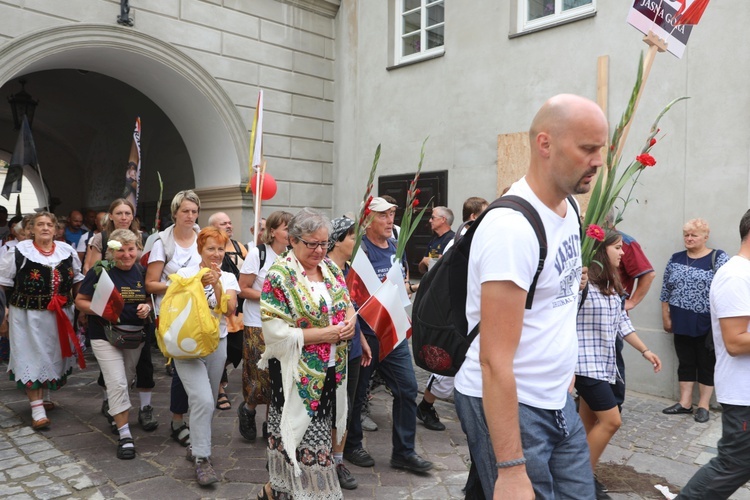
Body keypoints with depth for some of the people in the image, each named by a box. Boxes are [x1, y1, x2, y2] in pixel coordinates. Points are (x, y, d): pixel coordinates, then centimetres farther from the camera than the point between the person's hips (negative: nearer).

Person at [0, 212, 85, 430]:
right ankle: (37, 410, 3)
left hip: (59, 315, 4)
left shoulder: (67, 251, 4)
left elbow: (77, 279, 14)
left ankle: (39, 396, 36)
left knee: (53, 356, 15)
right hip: (28, 314, -4)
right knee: (32, 358, -1)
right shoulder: (20, 251, -6)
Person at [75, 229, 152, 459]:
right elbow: (80, 301, -4)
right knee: (117, 383, -11)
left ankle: (111, 408, 47)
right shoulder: (100, 272, -9)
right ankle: (125, 436, -4)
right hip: (105, 336, -4)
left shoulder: (142, 272, 1)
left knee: (125, 382, 18)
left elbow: (149, 300, 13)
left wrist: (147, 307, -10)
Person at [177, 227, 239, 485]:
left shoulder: (228, 278, 5)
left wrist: (216, 284, -21)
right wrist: (200, 283, -21)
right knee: (203, 401, -15)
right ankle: (202, 459, -5)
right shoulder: (185, 274, -2)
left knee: (207, 402, 11)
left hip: (217, 344, 4)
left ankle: (195, 445, 33)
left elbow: (229, 310, -9)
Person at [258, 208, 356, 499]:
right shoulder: (280, 275, -14)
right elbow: (274, 330, -19)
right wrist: (320, 335, -20)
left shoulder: (330, 268, 6)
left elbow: (347, 304, 15)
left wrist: (350, 321, -8)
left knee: (320, 429, 16)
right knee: (305, 435, 0)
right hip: (298, 373, -7)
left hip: (332, 370, 7)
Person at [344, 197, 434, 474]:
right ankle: (351, 445, 31)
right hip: (365, 333, -6)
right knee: (357, 392, 10)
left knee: (407, 388, 5)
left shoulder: (396, 246, 9)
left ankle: (403, 451, 19)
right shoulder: (360, 250, -13)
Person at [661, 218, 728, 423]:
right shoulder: (675, 259, 7)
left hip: (707, 323, -4)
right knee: (685, 363, 11)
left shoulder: (718, 258, -5)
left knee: (707, 364, 7)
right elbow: (666, 291, 10)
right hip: (682, 323, 4)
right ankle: (685, 403, 19)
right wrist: (666, 317, 7)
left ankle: (703, 405, 16)